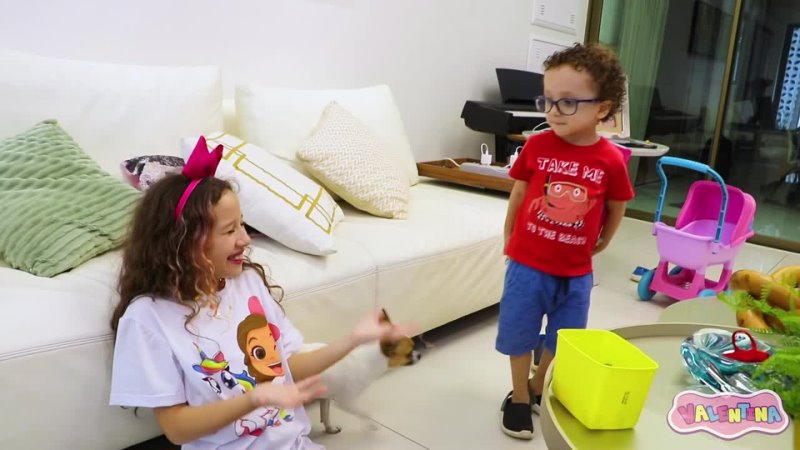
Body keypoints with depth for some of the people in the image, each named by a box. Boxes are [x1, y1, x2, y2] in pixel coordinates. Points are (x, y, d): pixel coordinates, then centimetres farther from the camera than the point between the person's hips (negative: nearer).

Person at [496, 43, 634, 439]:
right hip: (527, 264, -1)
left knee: (561, 342, 17)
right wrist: (510, 241, 9)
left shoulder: (611, 159, -13)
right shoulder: (537, 146, -11)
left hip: (575, 272, 1)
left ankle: (538, 389, 42)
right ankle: (519, 397, 34)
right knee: (519, 336, 12)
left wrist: (601, 243, 13)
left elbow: (616, 207, 5)